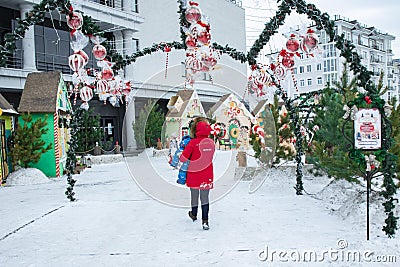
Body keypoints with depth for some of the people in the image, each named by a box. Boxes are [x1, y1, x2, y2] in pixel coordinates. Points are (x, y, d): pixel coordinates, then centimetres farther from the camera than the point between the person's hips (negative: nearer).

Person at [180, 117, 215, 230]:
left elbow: (183, 158, -13)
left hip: (194, 174, -2)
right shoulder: (211, 142, -2)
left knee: (194, 195, 17)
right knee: (205, 197, 5)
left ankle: (194, 214, 37)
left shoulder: (193, 143, -16)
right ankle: (205, 220, -5)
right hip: (207, 174, 3)